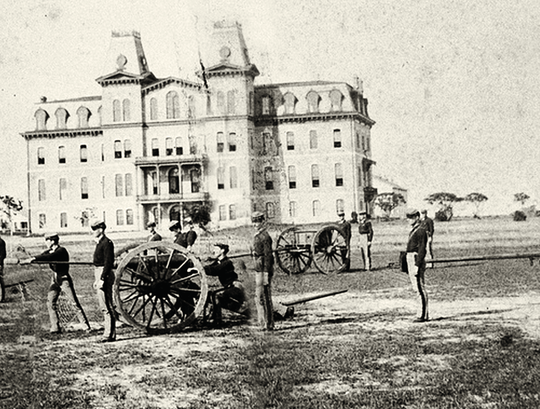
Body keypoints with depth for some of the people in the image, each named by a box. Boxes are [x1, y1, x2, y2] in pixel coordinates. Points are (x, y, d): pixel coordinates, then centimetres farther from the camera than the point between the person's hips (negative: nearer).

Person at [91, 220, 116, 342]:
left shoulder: (106, 243, -14)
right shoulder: (99, 243, 17)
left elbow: (108, 262, -20)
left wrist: (102, 279, -23)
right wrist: (96, 280, 21)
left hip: (104, 275, -11)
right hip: (99, 273, 11)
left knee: (106, 306, -8)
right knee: (103, 304, 13)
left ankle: (109, 334, -6)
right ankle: (109, 332, 19)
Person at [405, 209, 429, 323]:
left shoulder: (421, 230, -13)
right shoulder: (413, 230, 18)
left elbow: (422, 249, -19)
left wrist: (417, 265, -23)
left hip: (417, 260, -10)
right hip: (410, 258, 10)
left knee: (419, 288, -9)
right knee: (417, 288, 12)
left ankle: (423, 315, -7)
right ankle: (423, 314, 17)